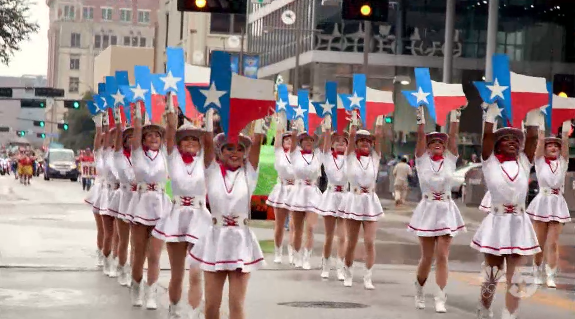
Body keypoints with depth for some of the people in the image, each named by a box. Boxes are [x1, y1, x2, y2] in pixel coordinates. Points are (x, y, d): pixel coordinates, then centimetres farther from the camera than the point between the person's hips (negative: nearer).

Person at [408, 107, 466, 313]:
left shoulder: (450, 159, 5)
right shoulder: (422, 160, 2)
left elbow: (453, 137, -3)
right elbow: (420, 137, -8)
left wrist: (455, 117, -12)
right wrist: (421, 118, -17)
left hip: (446, 211, 1)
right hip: (427, 210, -1)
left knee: (442, 256, -5)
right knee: (427, 257, 6)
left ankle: (440, 299, -5)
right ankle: (419, 289, 30)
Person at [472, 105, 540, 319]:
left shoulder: (524, 163, 9)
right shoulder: (490, 162, 2)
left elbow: (532, 138, 2)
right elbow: (487, 135, -7)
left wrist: (534, 112, 0)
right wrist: (493, 108, -9)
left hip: (519, 224, 2)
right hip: (496, 223, -2)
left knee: (514, 277, -1)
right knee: (492, 274, 6)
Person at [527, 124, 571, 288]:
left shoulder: (562, 163, 9)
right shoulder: (540, 162, 4)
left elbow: (565, 143, -1)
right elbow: (540, 141, -3)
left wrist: (566, 128, -6)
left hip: (558, 205, 1)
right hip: (542, 203, -1)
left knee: (553, 243, -3)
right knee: (539, 243, 4)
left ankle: (551, 277, -3)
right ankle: (537, 273, 17)